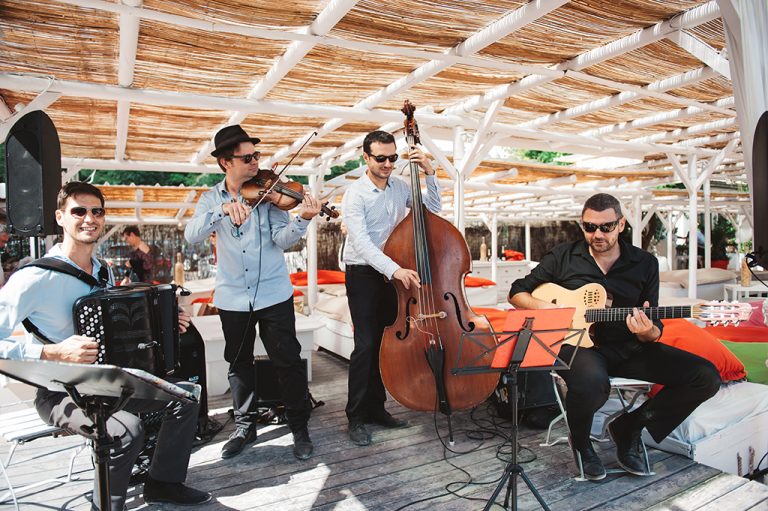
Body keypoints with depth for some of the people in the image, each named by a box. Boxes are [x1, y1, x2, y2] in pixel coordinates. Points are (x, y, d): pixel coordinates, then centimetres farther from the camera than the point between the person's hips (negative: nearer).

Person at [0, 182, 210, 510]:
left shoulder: (102, 272, 6)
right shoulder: (36, 277, -19)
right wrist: (53, 353, -30)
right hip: (60, 392, -7)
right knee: (127, 430, -31)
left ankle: (164, 482, 19)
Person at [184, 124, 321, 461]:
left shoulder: (268, 192, -2)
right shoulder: (211, 199, 3)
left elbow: (282, 240, -12)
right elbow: (191, 236, -13)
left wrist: (302, 219, -32)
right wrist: (222, 210, -29)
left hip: (274, 294, -2)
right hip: (232, 298, 2)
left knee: (288, 361, 1)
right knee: (239, 364, 14)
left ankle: (299, 427, 18)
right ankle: (245, 426, 33)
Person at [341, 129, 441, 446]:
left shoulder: (400, 188, 6)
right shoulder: (355, 194, -12)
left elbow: (432, 209, 11)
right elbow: (361, 242, -23)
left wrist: (429, 173, -1)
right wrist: (394, 269, -35)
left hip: (392, 274, 6)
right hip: (363, 274, -5)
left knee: (386, 342, 9)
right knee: (366, 344, -10)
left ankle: (376, 408, 22)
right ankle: (356, 417, 4)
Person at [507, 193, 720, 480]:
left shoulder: (645, 263, 8)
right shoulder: (563, 257, 3)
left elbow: (655, 331, 7)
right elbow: (517, 292, 7)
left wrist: (648, 332, -18)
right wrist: (546, 309, -12)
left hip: (628, 348, 4)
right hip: (577, 344, -4)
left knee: (706, 377, -13)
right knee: (593, 384, -38)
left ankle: (628, 428, 8)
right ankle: (580, 442, 1)